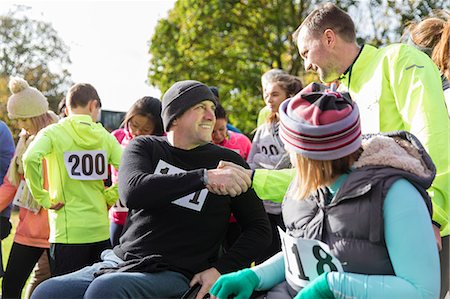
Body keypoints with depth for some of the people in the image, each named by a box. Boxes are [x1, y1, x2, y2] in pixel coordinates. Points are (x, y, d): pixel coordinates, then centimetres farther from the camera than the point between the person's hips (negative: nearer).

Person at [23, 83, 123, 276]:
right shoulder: (104, 135, 7)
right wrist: (109, 196, 7)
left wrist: (43, 198, -11)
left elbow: (30, 159, -21)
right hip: (101, 230, 3)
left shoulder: (52, 133, -1)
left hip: (68, 231, -3)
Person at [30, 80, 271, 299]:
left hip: (175, 275, -3)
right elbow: (133, 192, -15)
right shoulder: (144, 147, 7)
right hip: (119, 262, 3)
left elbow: (260, 229, 6)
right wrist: (204, 177, -24)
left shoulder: (228, 162, 4)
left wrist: (221, 269, -10)